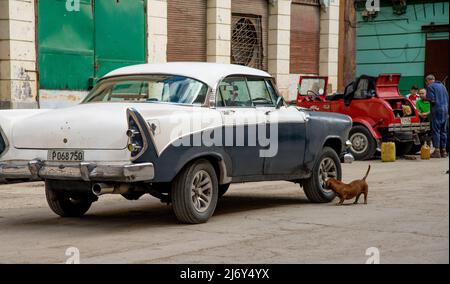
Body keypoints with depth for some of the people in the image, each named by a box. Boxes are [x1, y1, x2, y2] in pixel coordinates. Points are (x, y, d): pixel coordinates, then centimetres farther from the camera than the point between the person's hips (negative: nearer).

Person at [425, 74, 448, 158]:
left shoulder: (430, 87, -4)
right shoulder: (442, 85, 17)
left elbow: (432, 100, -13)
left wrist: (426, 98, 5)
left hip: (437, 110, -7)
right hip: (445, 109, 7)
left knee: (436, 130, -4)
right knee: (443, 131, 11)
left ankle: (437, 151, -6)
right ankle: (443, 150, 14)